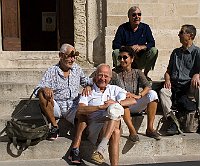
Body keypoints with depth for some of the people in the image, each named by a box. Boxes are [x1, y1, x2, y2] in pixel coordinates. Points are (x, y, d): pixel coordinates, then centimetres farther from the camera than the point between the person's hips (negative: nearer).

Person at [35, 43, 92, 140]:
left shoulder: (77, 69, 10)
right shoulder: (51, 71, -1)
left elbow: (86, 81, 22)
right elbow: (39, 88, -9)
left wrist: (89, 86, -4)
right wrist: (45, 89, -34)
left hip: (73, 107, 1)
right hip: (56, 107, -1)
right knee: (43, 94, -29)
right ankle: (54, 126, -14)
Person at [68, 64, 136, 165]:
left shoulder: (114, 90, 23)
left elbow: (132, 101, 6)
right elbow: (80, 110, -6)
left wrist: (116, 103, -9)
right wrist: (101, 107, -16)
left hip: (111, 126, 2)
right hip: (94, 126, -2)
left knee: (115, 108, -31)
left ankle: (100, 149, -40)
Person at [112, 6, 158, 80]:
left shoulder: (145, 27, 6)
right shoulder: (122, 28, 0)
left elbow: (152, 43, -3)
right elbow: (115, 45, -8)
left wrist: (140, 47, -21)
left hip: (140, 61, 2)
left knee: (154, 50, -21)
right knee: (116, 52, -28)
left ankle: (145, 74, -6)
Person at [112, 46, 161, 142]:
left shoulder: (137, 72, 7)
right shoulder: (115, 73, 2)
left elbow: (147, 86, -9)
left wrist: (139, 95, -28)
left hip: (136, 105, 2)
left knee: (152, 94, -22)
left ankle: (150, 128, -19)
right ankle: (132, 131, -32)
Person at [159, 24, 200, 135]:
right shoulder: (176, 52, 23)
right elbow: (168, 71, 24)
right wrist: (167, 80, 2)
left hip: (189, 86, -3)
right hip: (175, 86, 4)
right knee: (163, 91, -29)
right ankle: (173, 122, -33)